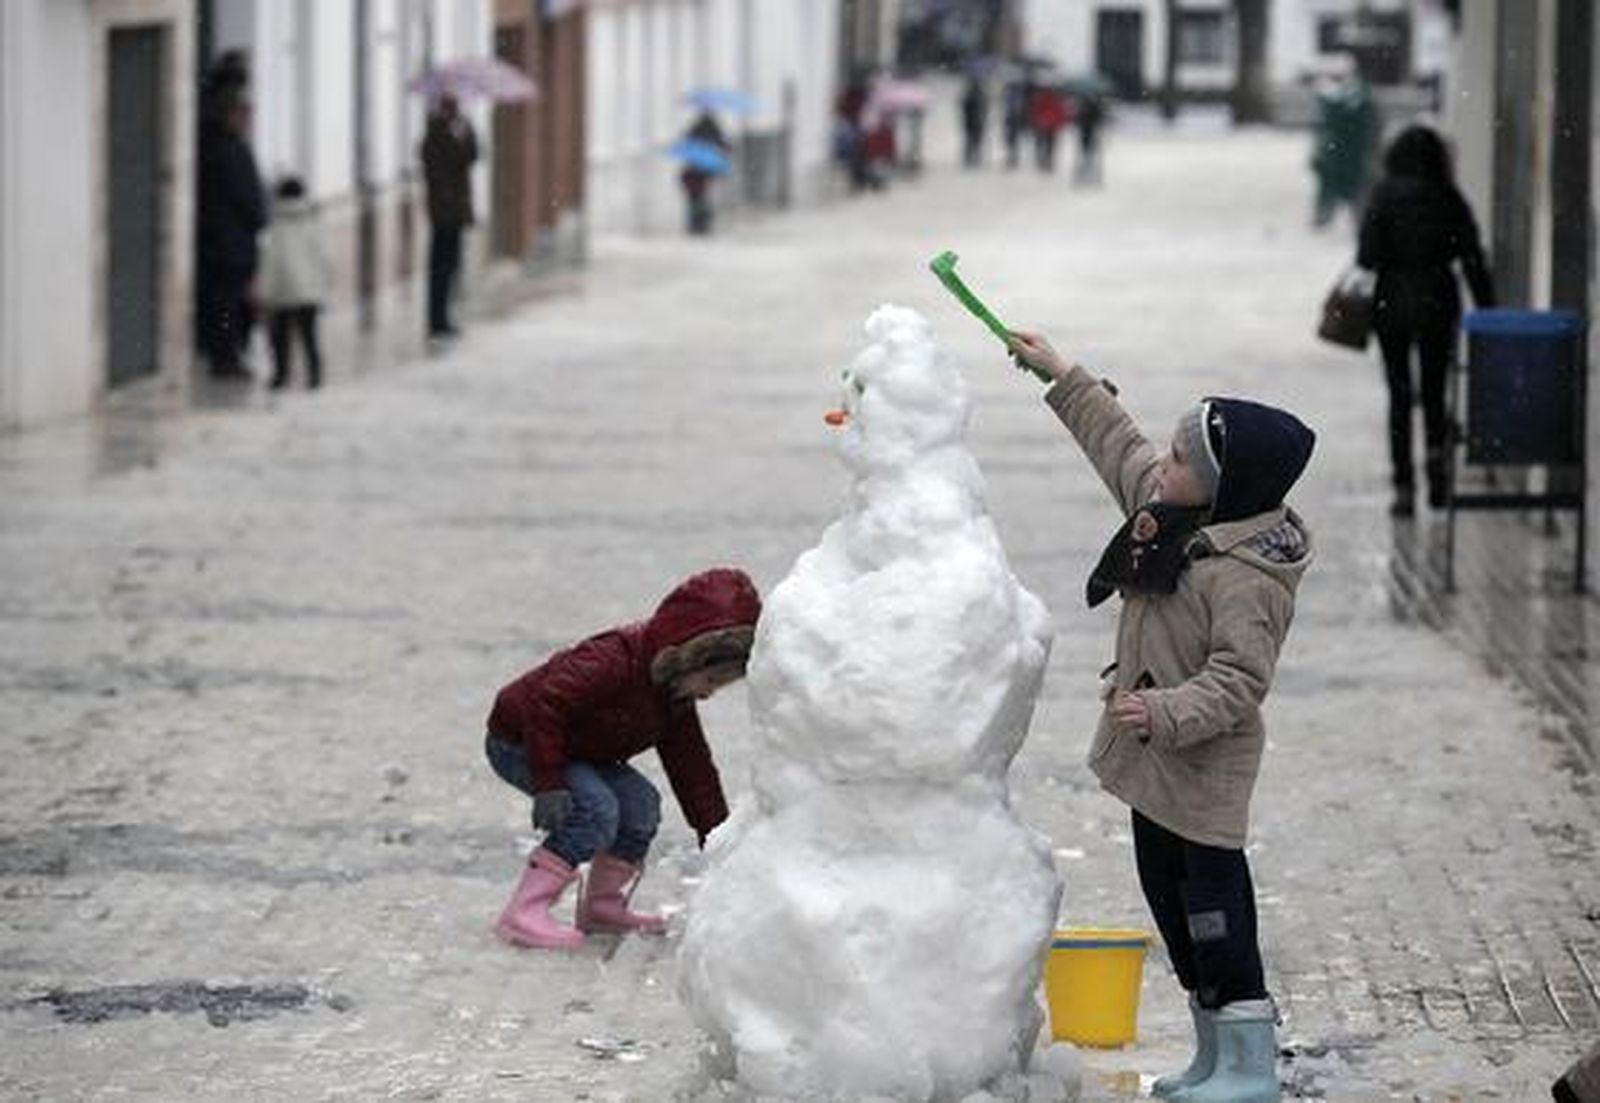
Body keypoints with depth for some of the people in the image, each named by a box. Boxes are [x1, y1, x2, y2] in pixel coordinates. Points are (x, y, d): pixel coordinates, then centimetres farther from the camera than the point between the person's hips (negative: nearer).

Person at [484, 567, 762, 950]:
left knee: (640, 801, -3)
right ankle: (522, 914, -27)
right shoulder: (613, 662, -32)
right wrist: (549, 785, -35)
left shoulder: (674, 702, -3)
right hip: (517, 742, -9)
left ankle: (602, 907, 9)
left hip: (577, 749, 9)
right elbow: (544, 704, -36)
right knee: (596, 808, -26)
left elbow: (694, 770, 4)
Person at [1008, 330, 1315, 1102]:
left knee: (1212, 903, -6)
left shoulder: (1245, 577, -24)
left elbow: (1238, 680, -28)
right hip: (1155, 756, 10)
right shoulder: (1169, 510, 4)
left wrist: (1166, 713, -39)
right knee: (1168, 896, 16)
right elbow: (1117, 443, 21)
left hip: (1203, 768, -10)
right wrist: (1060, 376, 25)